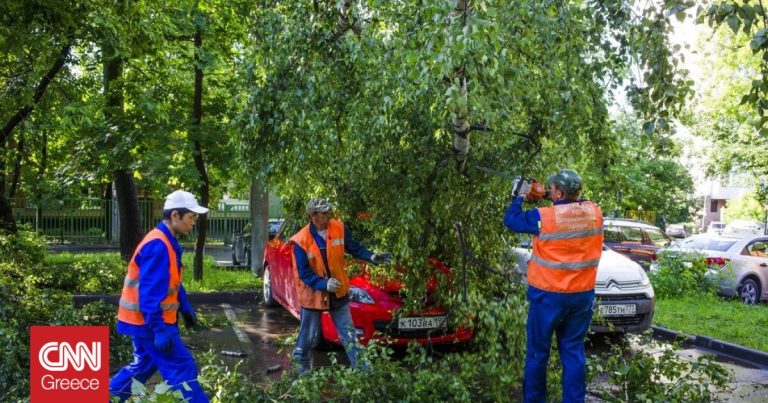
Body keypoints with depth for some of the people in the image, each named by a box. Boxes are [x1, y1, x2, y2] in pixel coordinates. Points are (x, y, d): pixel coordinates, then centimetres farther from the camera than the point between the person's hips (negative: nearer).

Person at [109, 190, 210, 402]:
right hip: (151, 322, -10)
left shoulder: (167, 242, 10)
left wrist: (185, 308, 20)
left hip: (147, 320, 10)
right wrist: (159, 330, -28)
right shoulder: (158, 245, -23)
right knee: (182, 368, -7)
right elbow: (149, 293, -27)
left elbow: (173, 282, 22)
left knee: (143, 366, 21)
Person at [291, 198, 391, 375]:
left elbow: (354, 248, 1)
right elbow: (303, 273, -16)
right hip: (312, 293, -3)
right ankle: (300, 365, 29)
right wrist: (324, 284, -29)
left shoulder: (339, 228, -8)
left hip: (338, 291, 3)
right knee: (308, 335, 10)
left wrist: (372, 257, -16)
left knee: (348, 332, 9)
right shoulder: (301, 241, -18)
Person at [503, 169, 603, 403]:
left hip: (549, 295, -4)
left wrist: (520, 197, 13)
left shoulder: (544, 217, -17)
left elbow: (511, 220, -2)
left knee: (537, 351, 10)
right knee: (573, 351, 12)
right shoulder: (595, 213, -5)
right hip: (582, 295, 4)